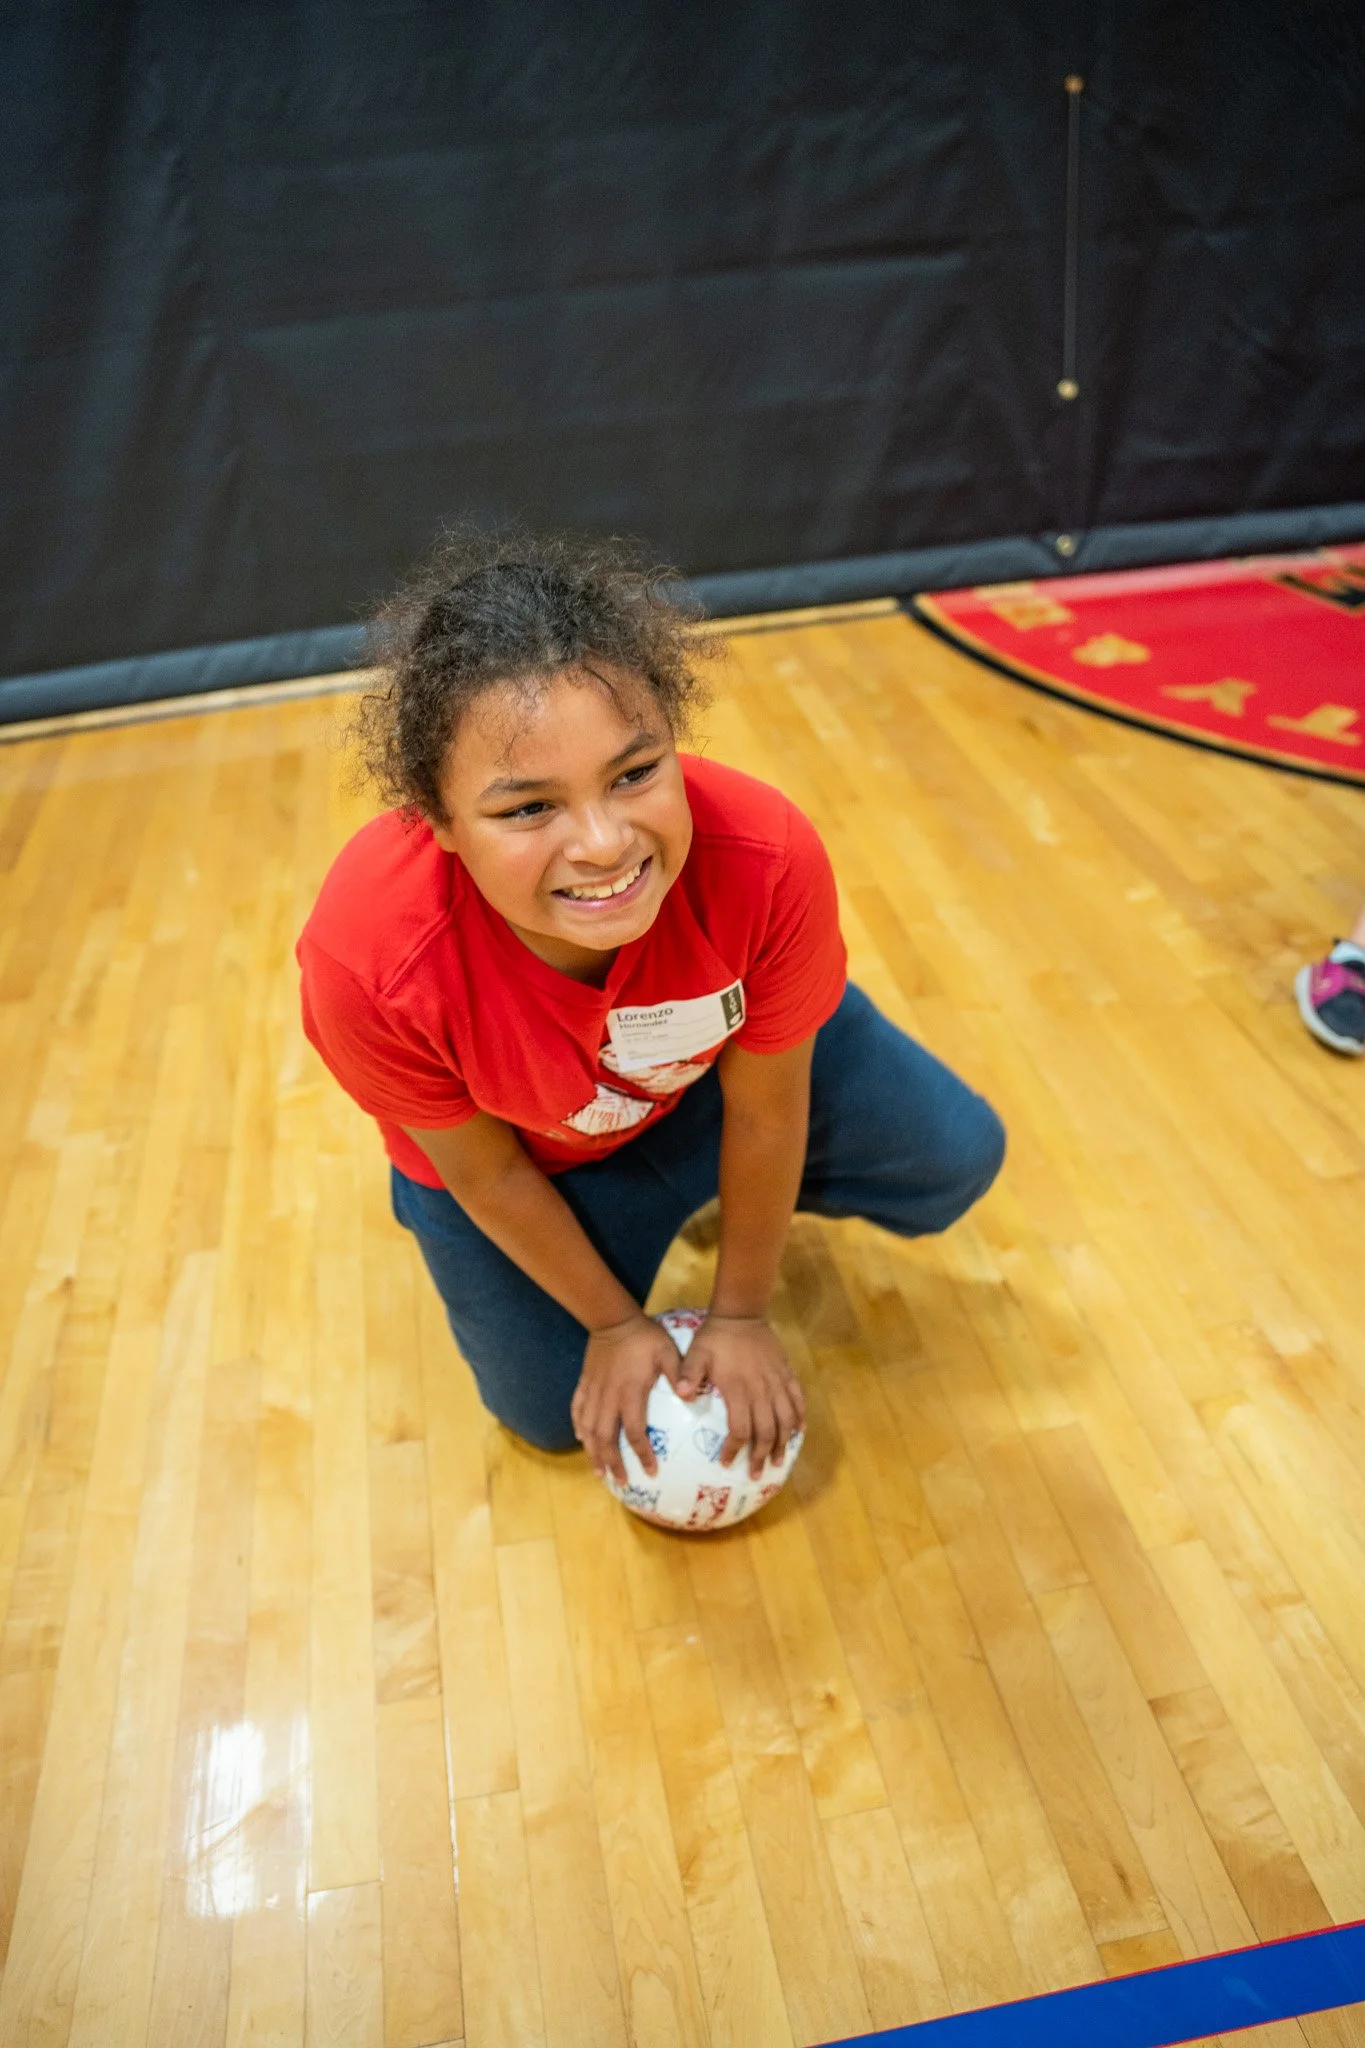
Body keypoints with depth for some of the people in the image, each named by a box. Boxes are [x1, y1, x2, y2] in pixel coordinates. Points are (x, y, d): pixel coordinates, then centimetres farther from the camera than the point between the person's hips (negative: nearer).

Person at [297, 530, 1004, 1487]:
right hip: (524, 1150, 0)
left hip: (723, 1057, 1)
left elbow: (764, 1113, -22)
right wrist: (614, 1321, -6)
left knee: (955, 1161, 0)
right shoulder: (366, 962, -41)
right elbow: (487, 1173, -21)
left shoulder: (769, 860, -40)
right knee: (551, 1412, 8)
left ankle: (732, 1197, 27)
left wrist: (742, 1313, -7)